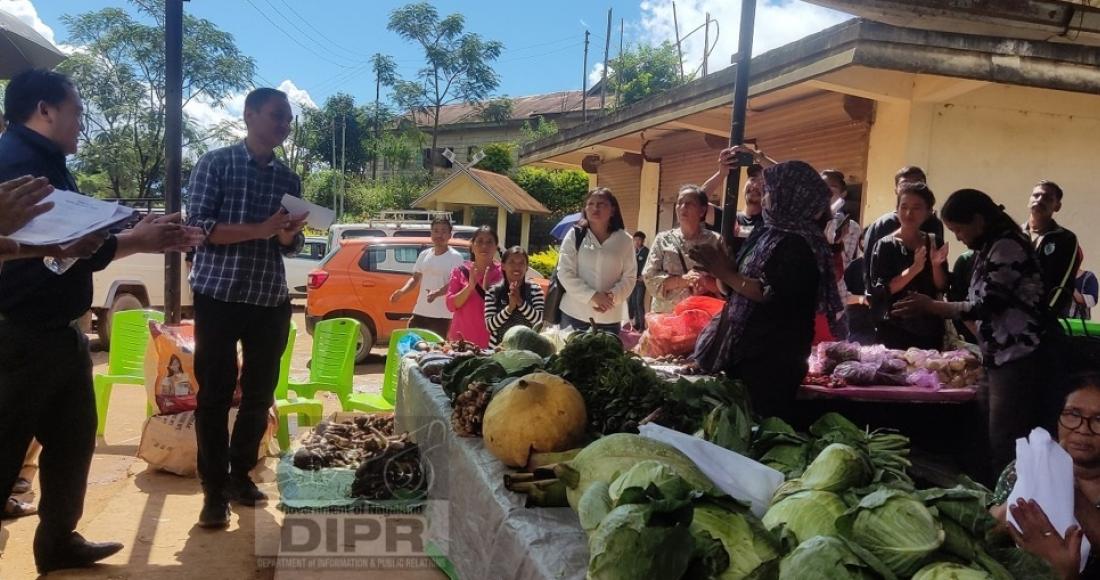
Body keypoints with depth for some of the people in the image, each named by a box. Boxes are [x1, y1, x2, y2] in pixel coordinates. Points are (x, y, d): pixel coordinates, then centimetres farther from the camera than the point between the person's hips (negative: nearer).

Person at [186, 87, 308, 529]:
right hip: (219, 295, -4)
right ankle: (214, 489, 9)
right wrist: (260, 229, -20)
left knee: (261, 393, 10)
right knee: (215, 393, 0)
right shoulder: (216, 163, -2)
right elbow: (197, 226, -11)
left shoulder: (289, 179, 11)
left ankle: (240, 473, 26)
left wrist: (289, 236, -10)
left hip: (271, 300, 5)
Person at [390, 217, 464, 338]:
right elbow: (415, 278, 16)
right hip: (420, 312, 6)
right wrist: (402, 291, -4)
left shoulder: (455, 257, -7)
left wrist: (437, 293, -33)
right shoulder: (424, 255, 11)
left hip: (441, 315, -6)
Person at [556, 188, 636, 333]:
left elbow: (629, 277, 3)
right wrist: (592, 295, -16)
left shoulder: (624, 240, 4)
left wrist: (613, 296, -16)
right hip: (575, 314, -1)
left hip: (610, 318, 1)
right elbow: (565, 273, -5)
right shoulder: (574, 235, 1)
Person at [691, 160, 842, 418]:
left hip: (772, 356, -9)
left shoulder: (797, 243, -14)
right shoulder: (770, 233, 14)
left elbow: (769, 294, -22)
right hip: (748, 347, 9)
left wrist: (725, 273, -15)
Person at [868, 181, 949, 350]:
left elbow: (943, 289, 4)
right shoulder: (885, 245, -5)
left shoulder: (935, 244, 6)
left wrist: (936, 265, -13)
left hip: (930, 330, 4)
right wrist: (914, 268, -23)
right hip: (894, 330, -4)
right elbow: (880, 290, -15)